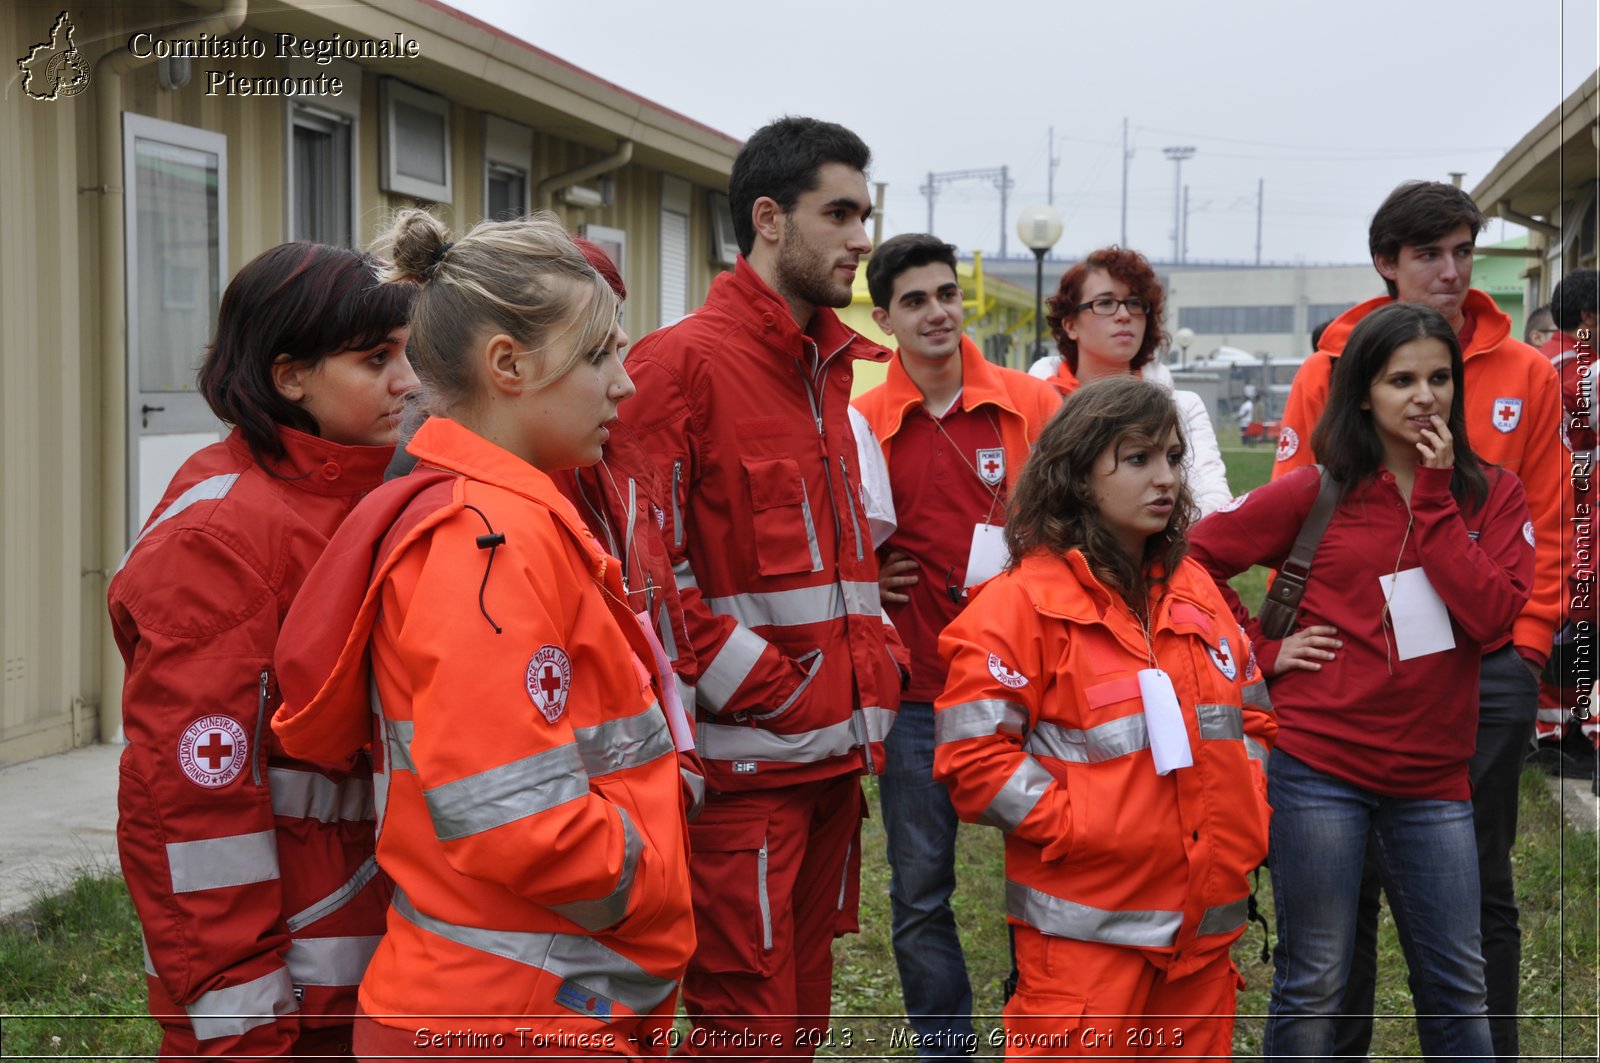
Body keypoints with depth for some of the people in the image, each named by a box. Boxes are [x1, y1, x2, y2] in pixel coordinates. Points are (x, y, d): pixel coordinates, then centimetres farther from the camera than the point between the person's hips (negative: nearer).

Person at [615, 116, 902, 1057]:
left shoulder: (832, 369, 17)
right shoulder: (684, 362, -10)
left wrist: (869, 679, 10)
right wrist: (763, 691, -15)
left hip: (834, 753, 8)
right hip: (749, 759, -8)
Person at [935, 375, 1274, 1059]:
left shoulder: (1193, 591, 13)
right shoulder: (1024, 600, -9)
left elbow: (1252, 713, 21)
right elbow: (972, 754, -14)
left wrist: (1247, 813, 7)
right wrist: (1072, 826, -16)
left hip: (1204, 923, 7)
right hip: (1086, 928, -7)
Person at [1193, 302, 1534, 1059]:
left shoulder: (1491, 496, 4)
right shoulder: (1318, 492, -2)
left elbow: (1490, 615, -11)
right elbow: (1195, 559, 1)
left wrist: (1434, 498, -12)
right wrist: (1261, 653, -3)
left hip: (1431, 775, 3)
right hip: (1319, 766, -2)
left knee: (1456, 985, 10)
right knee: (1313, 984, 6)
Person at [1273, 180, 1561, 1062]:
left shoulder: (1526, 376, 3)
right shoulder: (1330, 373, 1)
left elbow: (1544, 523, 4)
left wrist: (1528, 643, -2)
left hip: (1487, 667, 0)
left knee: (1479, 889, 10)